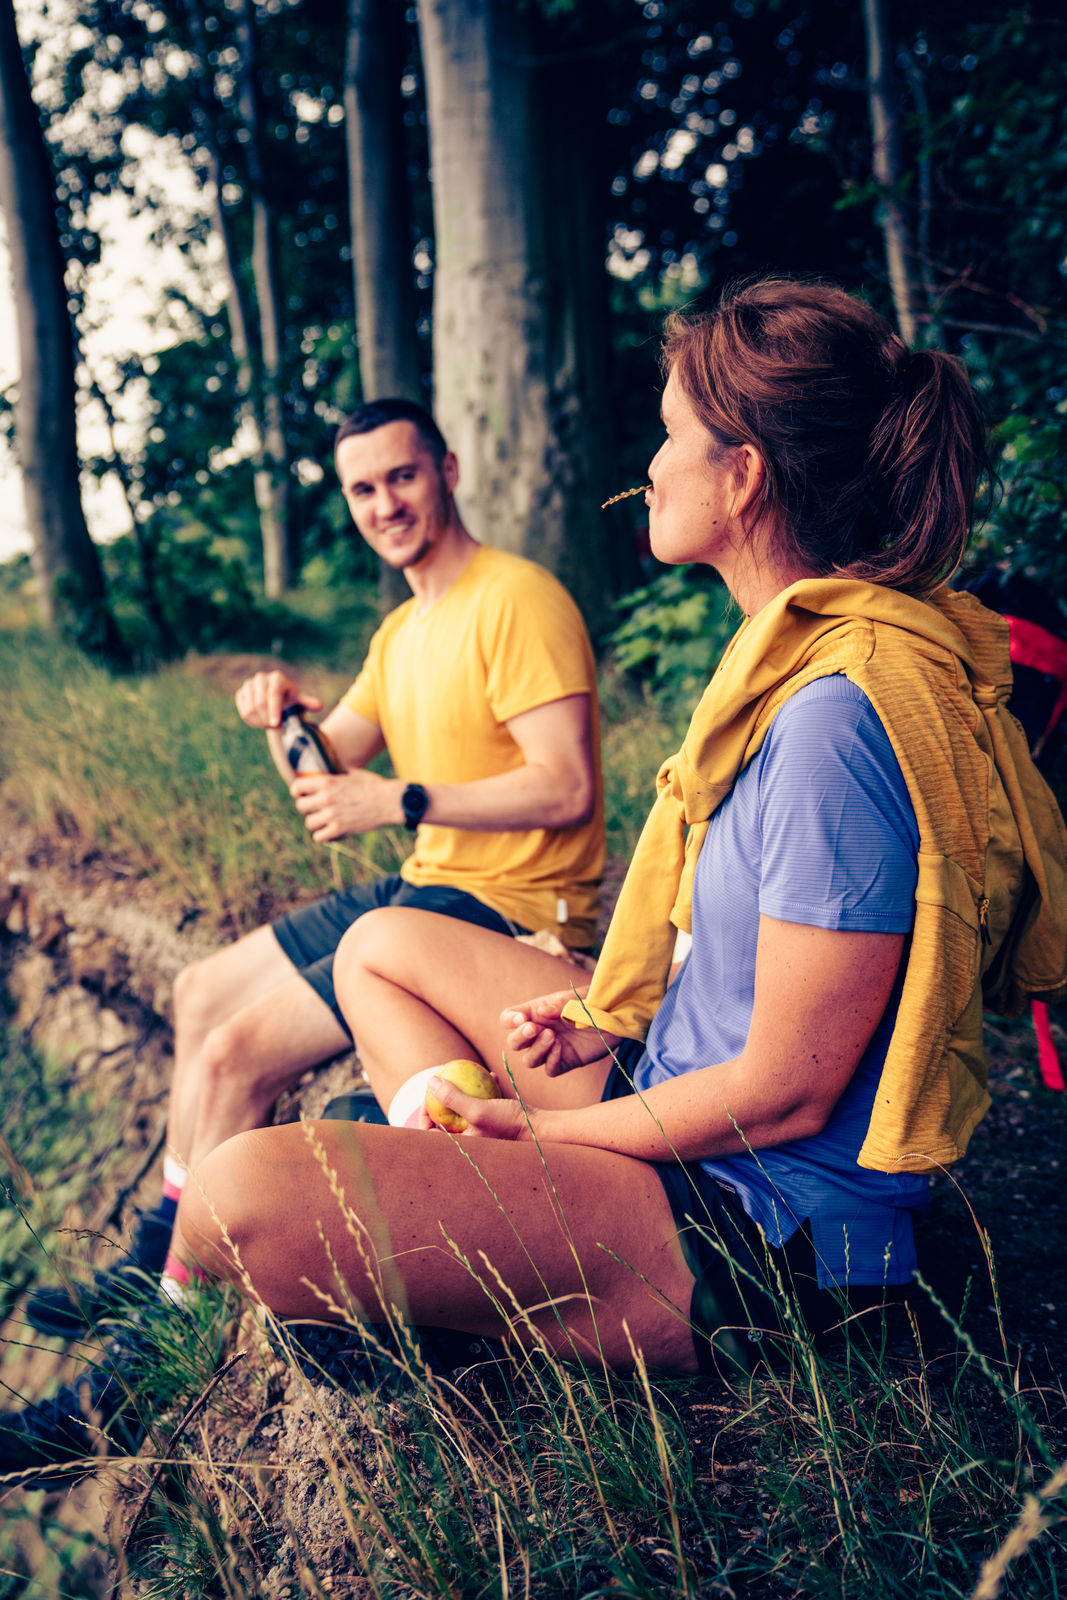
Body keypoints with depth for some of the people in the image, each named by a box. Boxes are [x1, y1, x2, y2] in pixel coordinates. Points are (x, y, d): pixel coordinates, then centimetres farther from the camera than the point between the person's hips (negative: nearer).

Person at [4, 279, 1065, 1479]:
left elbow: (786, 1091, -23)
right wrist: (602, 1017, 2)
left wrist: (540, 1128, -10)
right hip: (685, 1086, 10)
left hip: (761, 1239, -10)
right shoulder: (799, 642, 5)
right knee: (380, 947, 19)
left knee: (246, 1197, -24)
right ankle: (480, 1216, 6)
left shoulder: (841, 715, -27)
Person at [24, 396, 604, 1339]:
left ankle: (179, 1300, 4)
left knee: (238, 1052, -17)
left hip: (510, 907, -10)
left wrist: (400, 803, -25)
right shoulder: (402, 633, 17)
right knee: (202, 994, 14)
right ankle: (159, 1253, 25)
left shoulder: (517, 599, -14)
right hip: (428, 887, 10)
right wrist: (285, 718, -5)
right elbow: (323, 777, 16)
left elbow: (567, 789, -23)